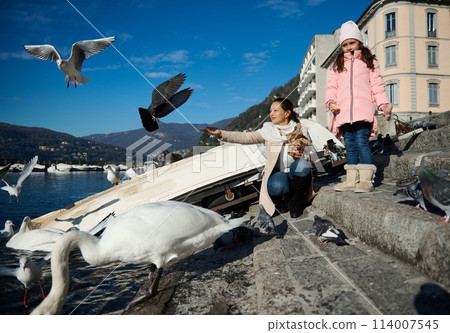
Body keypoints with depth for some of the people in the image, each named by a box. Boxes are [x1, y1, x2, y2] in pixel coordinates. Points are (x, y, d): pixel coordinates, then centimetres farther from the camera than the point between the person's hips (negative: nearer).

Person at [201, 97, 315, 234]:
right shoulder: (268, 130, 7)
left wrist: (302, 155, -19)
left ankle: (296, 202, -12)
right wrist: (221, 134, -17)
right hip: (277, 173, -1)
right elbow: (246, 137, -5)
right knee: (275, 187, -35)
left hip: (295, 172, 1)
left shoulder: (301, 130, 6)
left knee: (303, 164, -33)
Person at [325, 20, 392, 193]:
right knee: (350, 145, 2)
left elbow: (377, 85, 11)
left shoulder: (369, 61, 16)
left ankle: (366, 181, -15)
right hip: (344, 111, 3)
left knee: (362, 141, -16)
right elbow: (332, 86, 17)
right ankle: (351, 180, 6)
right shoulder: (338, 64, 23)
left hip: (363, 109, -3)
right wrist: (330, 101, -3)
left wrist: (384, 104, 0)